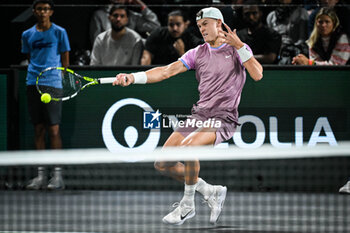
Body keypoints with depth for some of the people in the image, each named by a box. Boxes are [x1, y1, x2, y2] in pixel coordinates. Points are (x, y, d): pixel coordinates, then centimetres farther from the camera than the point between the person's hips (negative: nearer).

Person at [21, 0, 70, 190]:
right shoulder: (27, 35, 13)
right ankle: (40, 174, 8)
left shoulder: (59, 32, 3)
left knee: (53, 129, -7)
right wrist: (35, 75, 10)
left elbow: (65, 60, 5)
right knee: (38, 129, 5)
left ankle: (57, 174, -5)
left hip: (52, 85, -4)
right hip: (33, 84, 4)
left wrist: (62, 78, -3)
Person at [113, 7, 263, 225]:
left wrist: (240, 47, -21)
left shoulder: (238, 49, 2)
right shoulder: (197, 53, 13)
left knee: (188, 146, -34)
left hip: (224, 119, -6)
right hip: (199, 115, 6)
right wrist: (133, 77, -9)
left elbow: (257, 75, -13)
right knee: (163, 164, -4)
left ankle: (187, 205, -14)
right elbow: (167, 71, 4)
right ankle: (210, 191, 13)